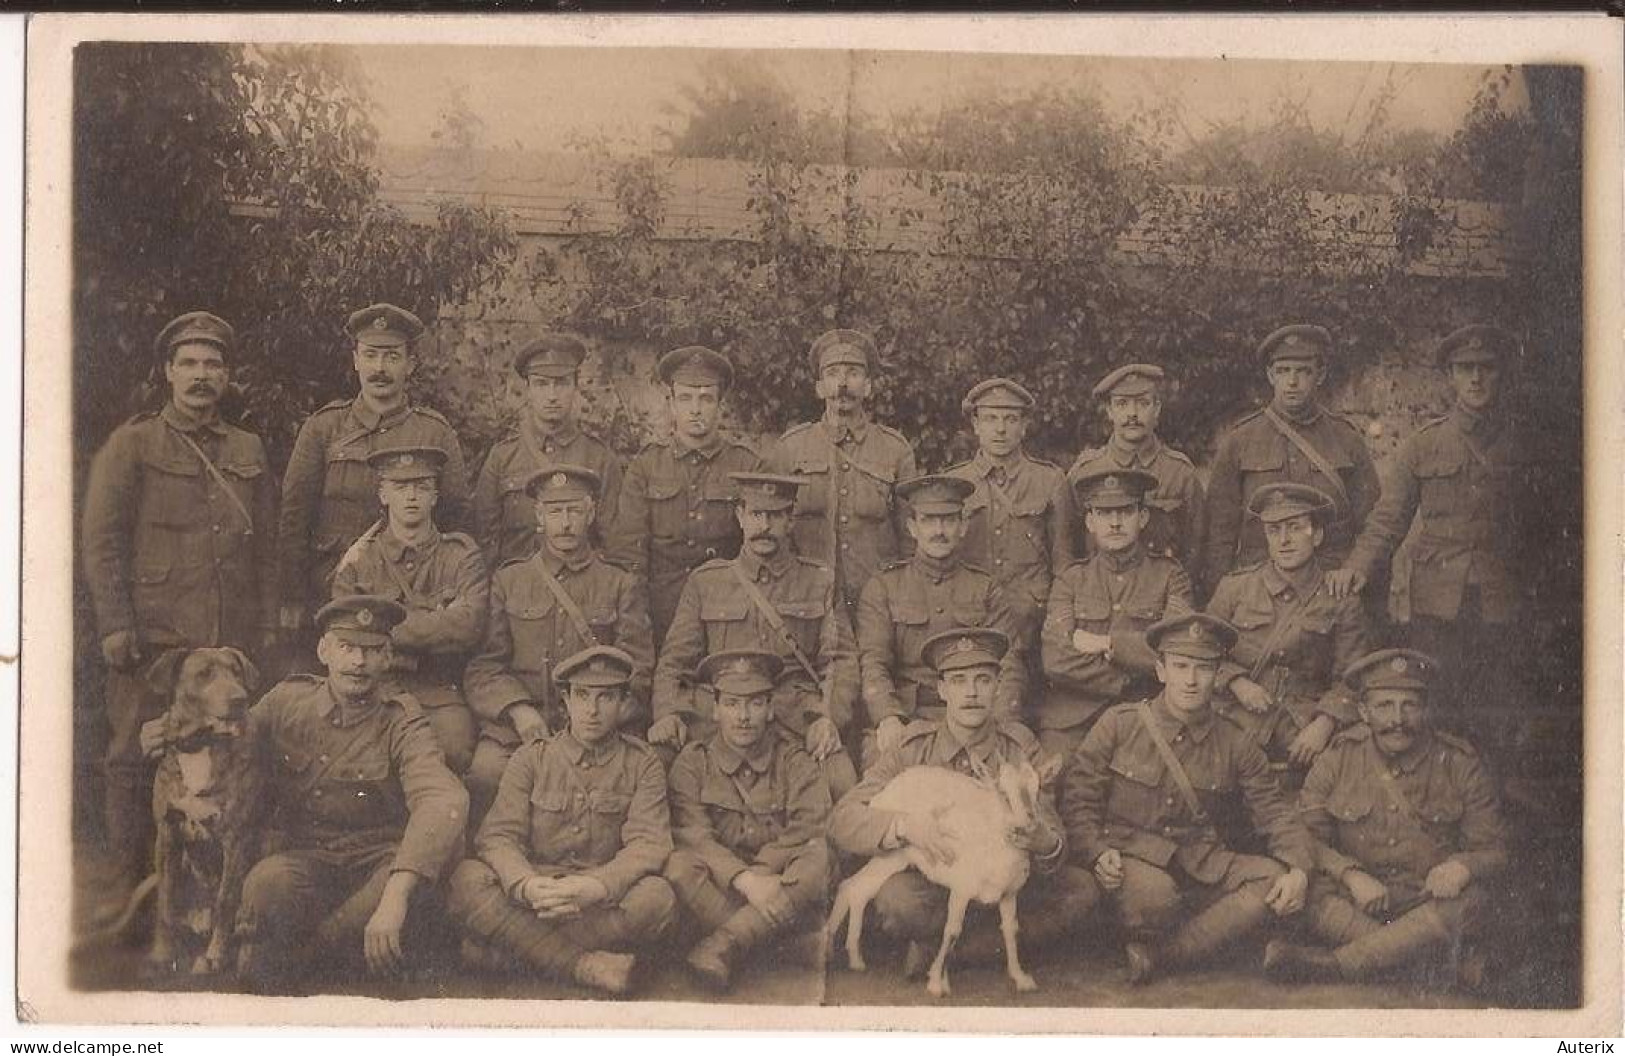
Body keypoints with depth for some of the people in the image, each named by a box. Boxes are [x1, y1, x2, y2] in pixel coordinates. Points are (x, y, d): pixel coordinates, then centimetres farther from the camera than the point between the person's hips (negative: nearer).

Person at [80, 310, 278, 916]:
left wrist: (267, 626, 11)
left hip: (232, 638, 3)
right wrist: (115, 625, -9)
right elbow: (100, 540, -1)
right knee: (134, 757, -1)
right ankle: (126, 879, 10)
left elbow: (266, 548, 18)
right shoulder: (132, 445, 4)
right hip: (152, 635, -3)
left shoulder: (249, 452, 16)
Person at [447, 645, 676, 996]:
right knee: (468, 880, -28)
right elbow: (498, 835, -3)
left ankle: (508, 950, -25)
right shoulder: (532, 758, 8)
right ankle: (586, 965, -30)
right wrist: (528, 885, -27)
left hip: (604, 904, 0)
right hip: (530, 897, 0)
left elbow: (649, 844, -7)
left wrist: (593, 887, -28)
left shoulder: (642, 764, 6)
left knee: (657, 898, -32)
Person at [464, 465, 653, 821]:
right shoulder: (507, 581, 17)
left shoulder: (621, 587, 16)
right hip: (515, 727, 1)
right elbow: (483, 666, 10)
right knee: (487, 773, -30)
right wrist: (518, 710, -9)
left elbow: (637, 672, 9)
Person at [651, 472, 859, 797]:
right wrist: (668, 715, -6)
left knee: (842, 782, -30)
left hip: (798, 719, 0)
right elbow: (673, 662, 14)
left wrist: (829, 718, -10)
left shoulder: (820, 584, 18)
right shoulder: (705, 582, 18)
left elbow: (841, 661, 10)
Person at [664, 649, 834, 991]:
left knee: (820, 857, -30)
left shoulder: (796, 762, 6)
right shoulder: (693, 764, 4)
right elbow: (692, 837, -11)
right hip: (716, 891, 0)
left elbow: (809, 833, -8)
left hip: (785, 893, 0)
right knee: (679, 865, -29)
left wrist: (762, 876, -24)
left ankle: (721, 945, -33)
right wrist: (744, 879, -27)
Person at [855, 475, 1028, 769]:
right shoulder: (882, 587, 12)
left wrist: (1001, 722, -15)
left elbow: (1010, 662, 6)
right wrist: (888, 718, -21)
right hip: (905, 714, -2)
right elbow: (872, 662, -1)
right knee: (881, 755, -34)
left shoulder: (984, 589, 17)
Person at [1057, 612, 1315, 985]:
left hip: (1200, 865, 4)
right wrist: (1096, 853, -19)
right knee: (1154, 895, -38)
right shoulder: (1119, 724, -1)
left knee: (1275, 880, -22)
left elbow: (1274, 811, 7)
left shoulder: (1235, 744, 7)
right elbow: (1077, 796, -1)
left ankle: (1159, 955, -20)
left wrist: (1298, 869, -11)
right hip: (1130, 854, -4)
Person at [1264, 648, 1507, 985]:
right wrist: (1350, 874, -20)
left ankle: (1331, 964, -42)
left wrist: (1462, 866, -20)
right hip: (1356, 895, 1)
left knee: (1469, 899, -34)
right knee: (1315, 896, -30)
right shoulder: (1340, 757, 0)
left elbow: (1493, 850, 4)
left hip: (1430, 900, 0)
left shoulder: (1459, 763, -1)